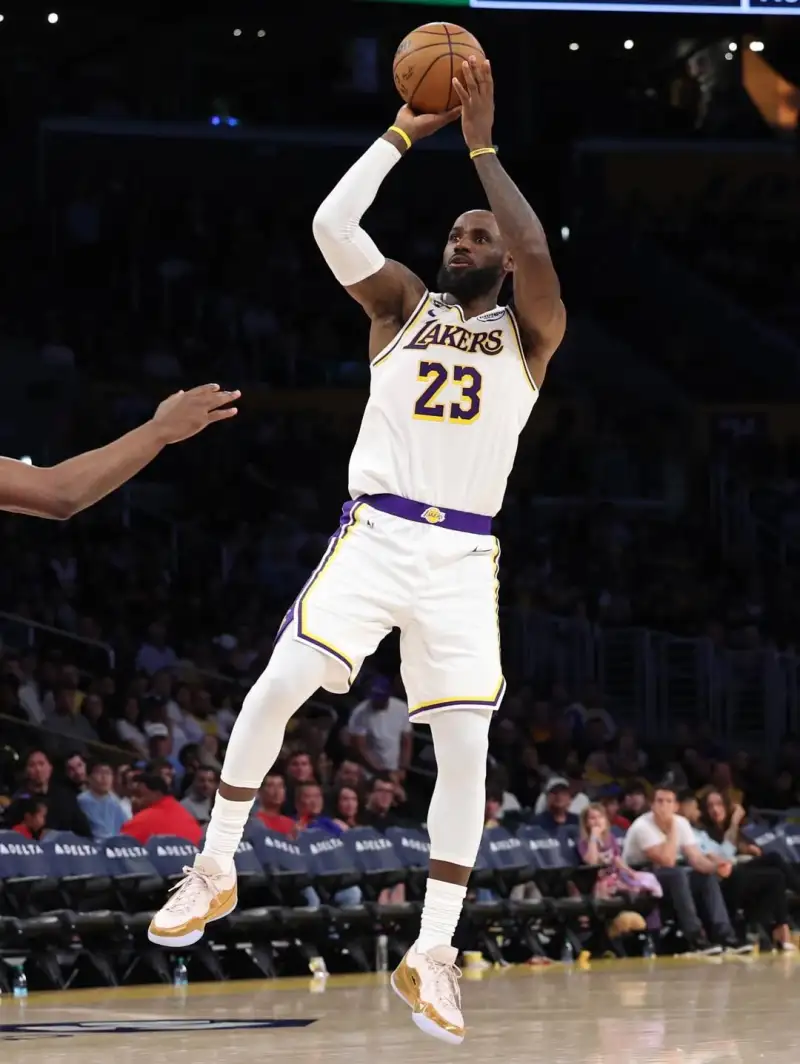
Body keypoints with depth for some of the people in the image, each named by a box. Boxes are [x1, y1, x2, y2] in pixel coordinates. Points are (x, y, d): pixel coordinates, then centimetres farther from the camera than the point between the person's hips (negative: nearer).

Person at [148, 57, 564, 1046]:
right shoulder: (404, 304, 10)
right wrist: (406, 132, -8)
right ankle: (215, 870, 4)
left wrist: (482, 146, -13)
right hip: (377, 534, 1)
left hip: (463, 556, 0)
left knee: (465, 746, -7)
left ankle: (431, 955, -2)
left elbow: (537, 255, -17)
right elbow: (332, 224, -7)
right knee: (277, 685, -14)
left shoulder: (528, 331, 6)